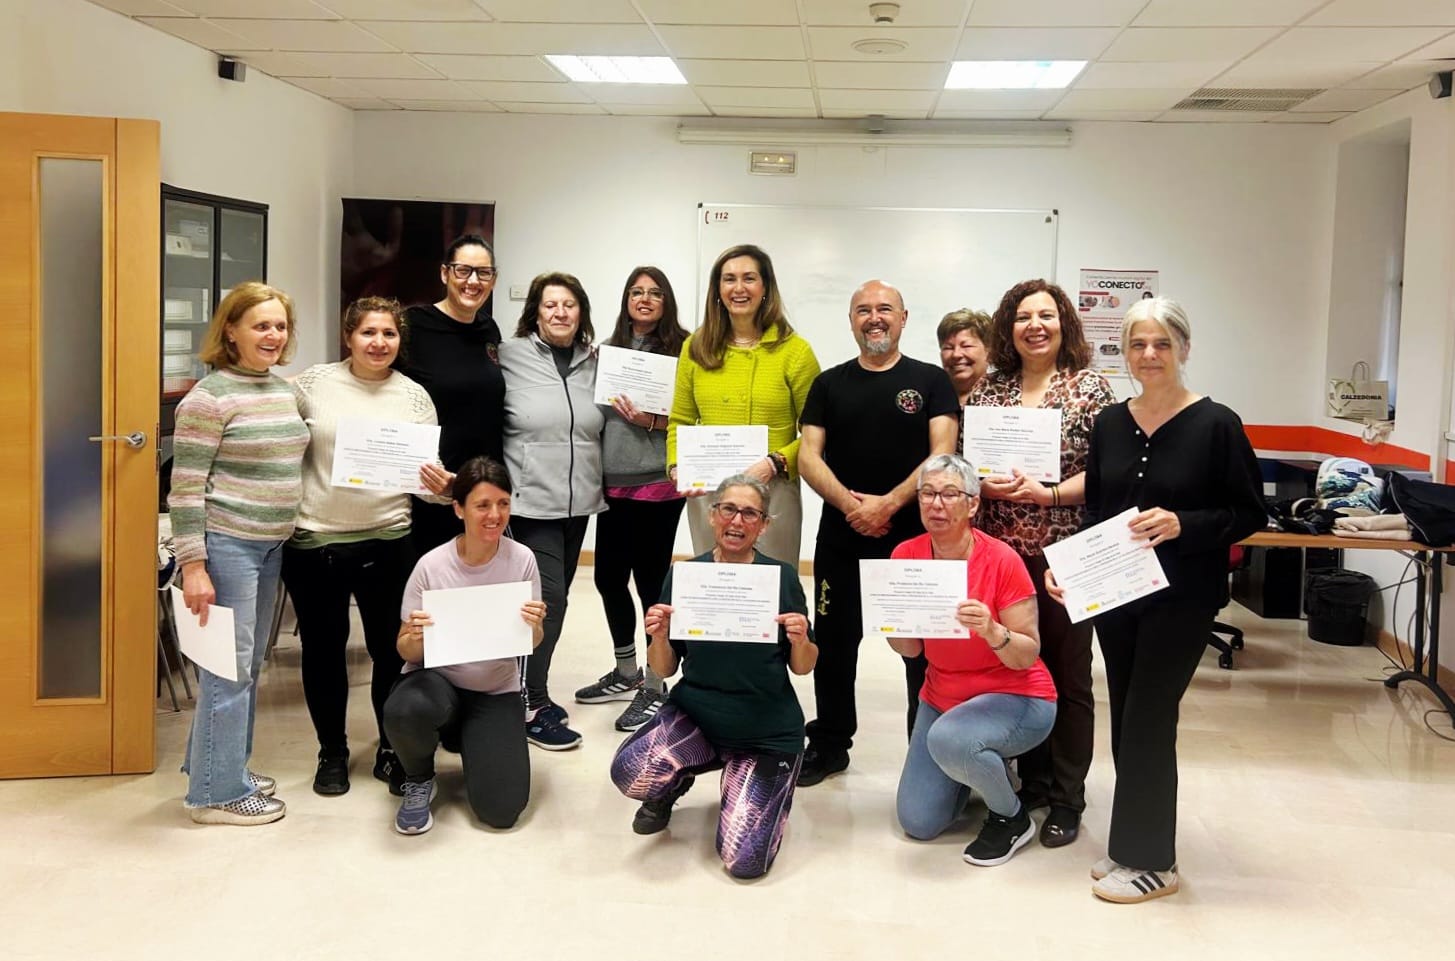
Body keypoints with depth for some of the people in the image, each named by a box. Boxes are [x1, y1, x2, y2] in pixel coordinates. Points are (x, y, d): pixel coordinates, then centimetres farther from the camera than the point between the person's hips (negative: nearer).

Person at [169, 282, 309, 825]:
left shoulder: (284, 390, 10)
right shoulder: (211, 397, -13)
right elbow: (185, 486, -15)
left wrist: (286, 537, 18)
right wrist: (193, 565, -19)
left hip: (271, 545, 8)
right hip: (226, 545, -8)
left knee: (250, 665, 16)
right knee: (228, 669, -2)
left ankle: (228, 767, 30)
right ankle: (218, 792, 9)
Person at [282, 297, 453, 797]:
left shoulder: (414, 397, 2)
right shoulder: (313, 384, -1)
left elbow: (429, 472, 3)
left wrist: (441, 485, -19)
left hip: (386, 541, 0)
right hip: (313, 540, 0)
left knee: (392, 649, 7)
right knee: (323, 648, 10)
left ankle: (391, 751, 25)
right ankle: (332, 752, 27)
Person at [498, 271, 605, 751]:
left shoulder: (594, 362, 9)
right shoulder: (511, 356, -6)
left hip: (578, 501, 5)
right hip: (531, 499, -5)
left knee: (555, 596, 12)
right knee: (547, 596, -8)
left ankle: (531, 690, 26)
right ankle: (530, 706, 2)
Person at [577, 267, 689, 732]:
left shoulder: (680, 348, -4)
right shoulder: (608, 349, 12)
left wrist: (651, 421, -18)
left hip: (657, 484, -6)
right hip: (612, 483, 6)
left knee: (651, 581, -1)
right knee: (608, 577, 12)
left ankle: (655, 687, 12)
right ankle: (626, 673, 31)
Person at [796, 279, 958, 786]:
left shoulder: (931, 380, 2)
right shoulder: (829, 384, 8)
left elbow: (942, 454, -8)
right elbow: (808, 456, 1)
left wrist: (887, 505, -17)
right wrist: (851, 503, -15)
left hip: (915, 536, -2)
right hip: (840, 536, 3)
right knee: (834, 642, 10)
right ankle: (829, 744, 24)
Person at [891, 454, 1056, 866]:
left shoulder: (1001, 561, -22)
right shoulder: (907, 556, -8)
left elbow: (1028, 655, -18)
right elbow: (910, 648, -1)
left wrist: (991, 631, -38)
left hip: (1015, 698, -5)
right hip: (941, 695, 5)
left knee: (948, 740, -37)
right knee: (918, 822, 2)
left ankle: (1012, 817, -6)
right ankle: (981, 764, 32)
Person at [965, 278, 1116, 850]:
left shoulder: (1091, 388, -1)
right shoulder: (988, 389, 9)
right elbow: (965, 463, 11)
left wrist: (1047, 493, -19)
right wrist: (985, 484, -10)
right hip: (999, 549, 3)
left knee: (1067, 674, 4)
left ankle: (1066, 800, 15)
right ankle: (1031, 781, 24)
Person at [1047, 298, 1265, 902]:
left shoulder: (1215, 425, -9)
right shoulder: (1109, 424, 6)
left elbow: (1250, 514, -8)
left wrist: (1182, 525, -22)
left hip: (1181, 598, -5)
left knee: (1147, 721, -3)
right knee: (1127, 720, 11)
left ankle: (1151, 861, 12)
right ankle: (1132, 844, 25)